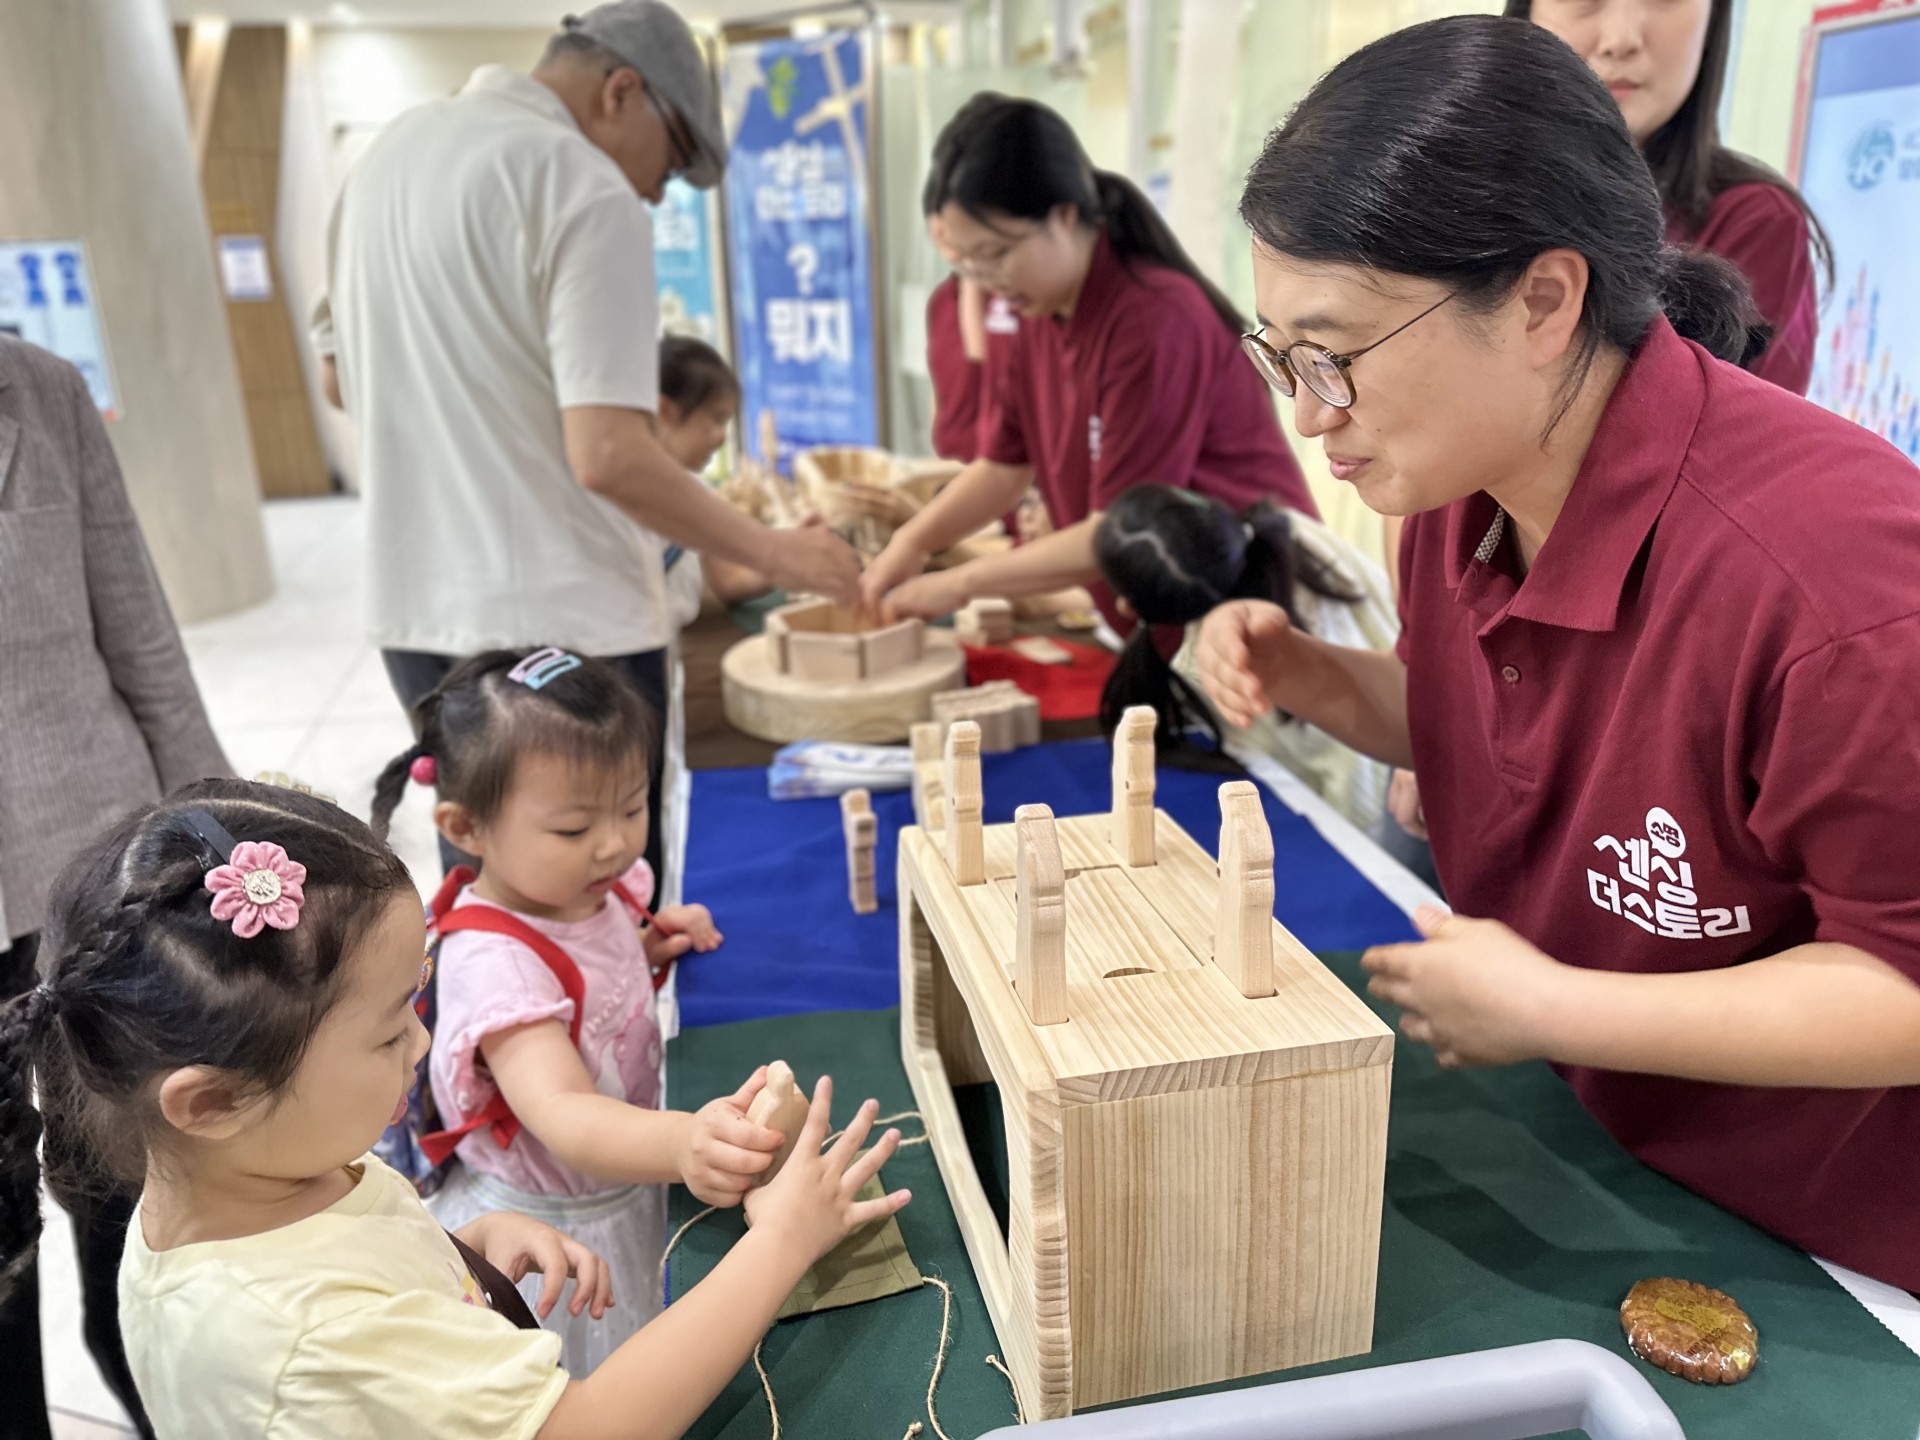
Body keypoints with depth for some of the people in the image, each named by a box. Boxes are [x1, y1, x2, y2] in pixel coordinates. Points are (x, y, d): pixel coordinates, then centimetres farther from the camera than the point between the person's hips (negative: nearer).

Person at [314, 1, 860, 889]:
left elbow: (343, 376, 22)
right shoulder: (584, 189, -13)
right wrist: (773, 554, -10)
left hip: (413, 614, 8)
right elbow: (610, 457, -21)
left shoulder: (387, 154, 12)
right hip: (560, 628, -8)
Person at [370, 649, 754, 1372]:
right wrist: (686, 1142, -68)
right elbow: (563, 1117, -48)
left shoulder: (597, 887, -10)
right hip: (547, 1238, -7)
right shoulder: (494, 963, -35)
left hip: (626, 1194, 7)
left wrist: (650, 945, -10)